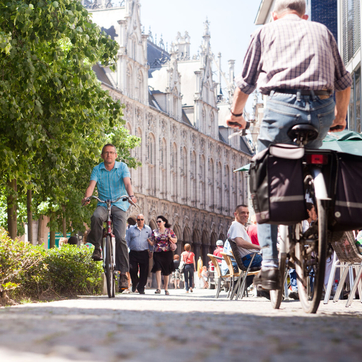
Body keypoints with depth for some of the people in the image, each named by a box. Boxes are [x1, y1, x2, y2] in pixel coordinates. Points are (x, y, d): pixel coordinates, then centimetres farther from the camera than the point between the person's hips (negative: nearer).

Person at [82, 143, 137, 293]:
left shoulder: (122, 167, 2)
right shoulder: (97, 169, 4)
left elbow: (127, 183, -13)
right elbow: (92, 185, -9)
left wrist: (131, 196, -33)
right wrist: (87, 197, -30)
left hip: (119, 205, -1)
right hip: (103, 204, 1)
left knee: (120, 238, -15)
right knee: (96, 217, -36)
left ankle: (123, 274, -12)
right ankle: (97, 247, -14)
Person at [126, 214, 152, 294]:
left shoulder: (148, 229, 12)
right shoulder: (131, 229, 9)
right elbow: (127, 241, 10)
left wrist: (150, 251, 9)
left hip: (144, 253, 1)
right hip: (133, 253, -1)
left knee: (144, 271, -3)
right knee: (132, 270, -8)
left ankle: (141, 288, 8)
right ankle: (135, 283, 22)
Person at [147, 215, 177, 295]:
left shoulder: (169, 230, 6)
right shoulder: (154, 232, 11)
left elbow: (175, 241, 7)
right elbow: (152, 243, 7)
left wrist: (170, 237, -12)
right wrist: (148, 240, -12)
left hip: (167, 253, 0)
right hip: (157, 253, 0)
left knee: (166, 272, 4)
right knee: (158, 269, -19)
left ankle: (166, 289, 15)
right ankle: (158, 288, -23)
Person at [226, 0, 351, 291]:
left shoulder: (266, 31, 20)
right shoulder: (322, 30, 26)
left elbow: (245, 83, 21)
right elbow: (344, 81, 24)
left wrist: (235, 115, 36)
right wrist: (340, 116, 39)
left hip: (283, 105, -3)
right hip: (322, 109, 3)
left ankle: (270, 263, -8)